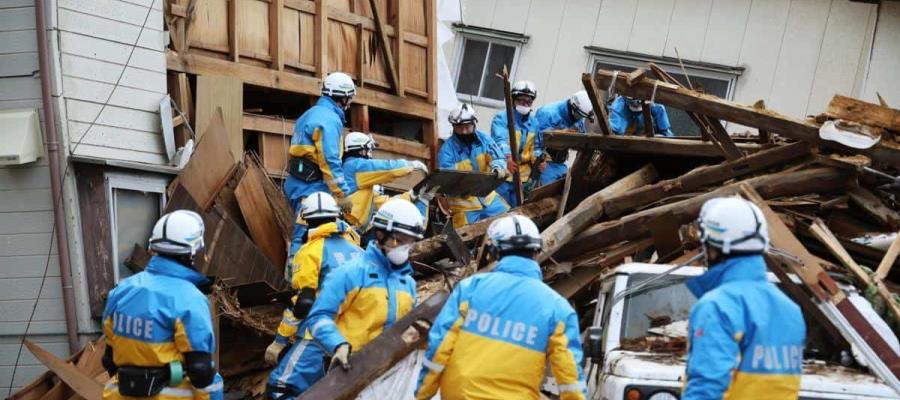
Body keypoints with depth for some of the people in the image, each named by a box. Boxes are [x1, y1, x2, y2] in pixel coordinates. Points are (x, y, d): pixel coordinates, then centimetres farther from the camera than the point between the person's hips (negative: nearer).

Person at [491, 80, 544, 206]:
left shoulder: (533, 122, 12)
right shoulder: (502, 118, -8)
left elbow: (535, 147, 21)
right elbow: (500, 140, -24)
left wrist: (539, 160, -2)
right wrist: (508, 157, -43)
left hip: (523, 177, 6)